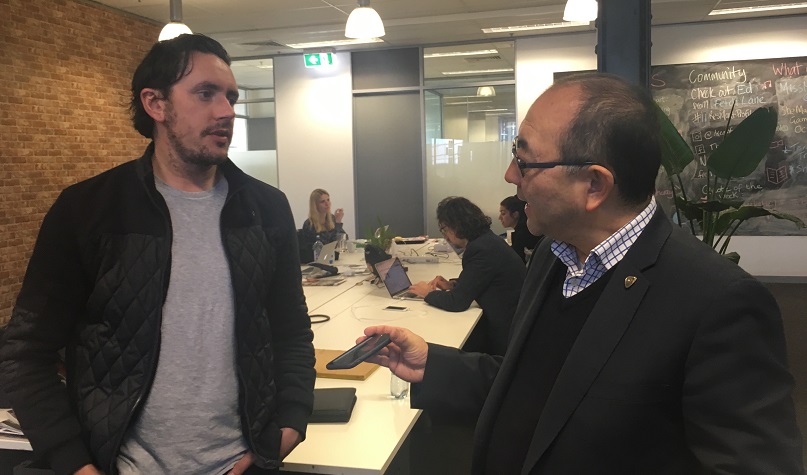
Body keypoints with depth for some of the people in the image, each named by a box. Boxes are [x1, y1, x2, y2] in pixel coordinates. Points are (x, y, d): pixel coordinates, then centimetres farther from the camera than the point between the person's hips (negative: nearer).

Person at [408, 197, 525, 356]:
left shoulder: (482, 249, -23)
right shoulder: (486, 240, 7)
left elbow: (457, 302, -22)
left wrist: (428, 293, -4)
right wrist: (452, 285, 7)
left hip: (505, 333, -9)